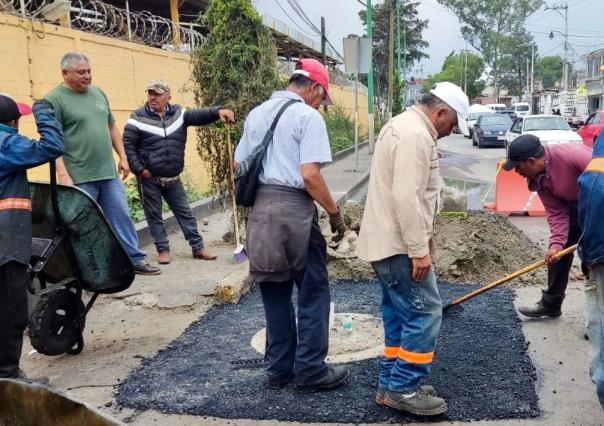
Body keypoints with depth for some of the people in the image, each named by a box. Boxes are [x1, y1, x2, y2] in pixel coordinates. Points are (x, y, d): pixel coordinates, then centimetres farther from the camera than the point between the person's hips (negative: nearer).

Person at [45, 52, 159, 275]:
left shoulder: (98, 93, 13)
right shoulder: (55, 99, -7)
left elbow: (112, 128, 20)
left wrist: (123, 157, 14)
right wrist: (63, 175, -18)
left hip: (109, 173, 6)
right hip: (80, 177, -6)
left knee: (122, 217, 9)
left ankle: (136, 260, 18)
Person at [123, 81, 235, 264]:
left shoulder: (178, 113, 4)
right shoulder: (139, 117, -6)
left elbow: (199, 115, -9)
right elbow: (128, 146, -7)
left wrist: (218, 111, -27)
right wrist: (139, 169, -14)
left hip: (173, 178, 3)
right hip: (149, 178, -3)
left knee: (185, 213, 9)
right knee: (154, 215, 5)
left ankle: (198, 248, 18)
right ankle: (163, 250, 17)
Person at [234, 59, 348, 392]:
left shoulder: (256, 114, 13)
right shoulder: (308, 116, -9)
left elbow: (239, 165, 16)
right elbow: (309, 175, -18)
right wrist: (334, 212, -8)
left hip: (260, 209, 7)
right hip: (294, 210, -7)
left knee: (275, 292, 15)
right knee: (313, 293, 6)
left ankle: (278, 368, 22)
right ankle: (310, 370, 11)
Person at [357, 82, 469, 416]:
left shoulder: (403, 125, 17)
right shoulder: (416, 135, -18)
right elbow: (406, 199, -26)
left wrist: (420, 239, 25)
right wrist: (419, 250, -22)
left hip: (386, 240, 11)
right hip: (398, 244, -11)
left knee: (400, 314, 15)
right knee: (425, 313, -5)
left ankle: (390, 384, 23)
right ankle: (403, 390, 3)